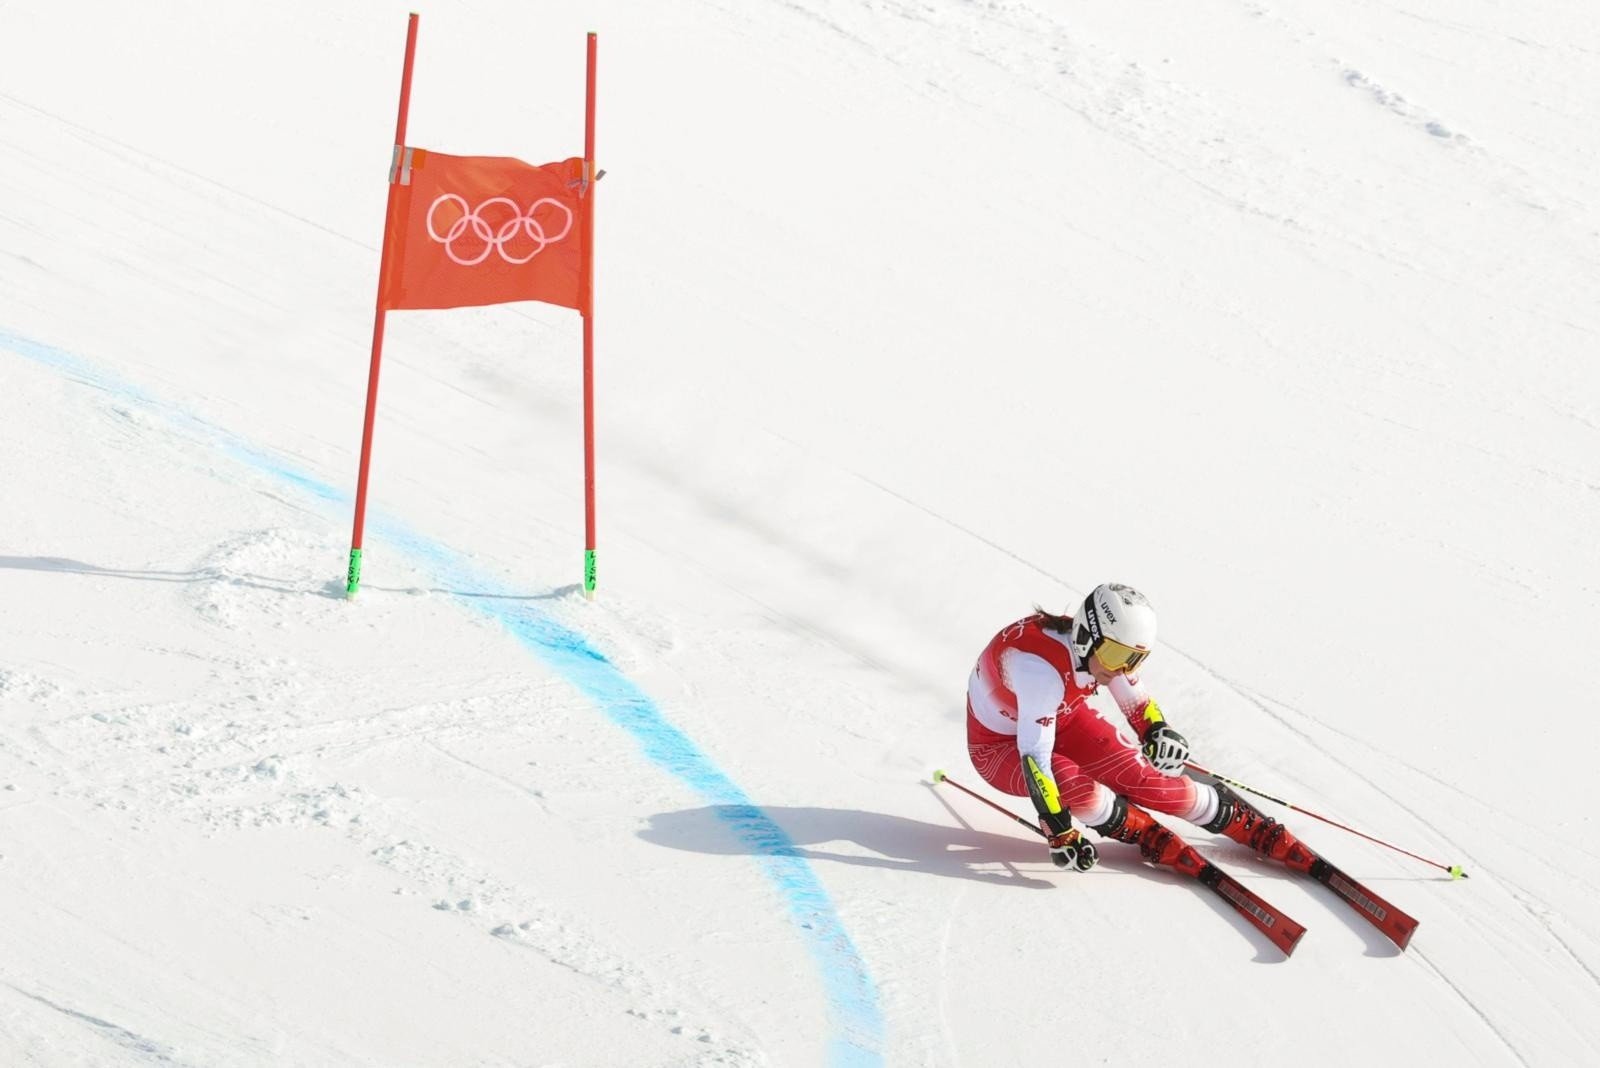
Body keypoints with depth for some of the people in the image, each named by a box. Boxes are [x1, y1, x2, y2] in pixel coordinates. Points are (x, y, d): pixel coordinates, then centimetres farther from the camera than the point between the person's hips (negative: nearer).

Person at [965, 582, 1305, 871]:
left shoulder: (1105, 648, -17)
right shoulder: (1041, 668, -40)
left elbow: (1136, 700, 4)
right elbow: (1035, 756, -41)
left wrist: (1158, 730, -15)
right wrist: (1060, 833, -41)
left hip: (1062, 719, 6)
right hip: (999, 745, -6)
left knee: (1137, 775, -13)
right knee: (1074, 786, -34)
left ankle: (1259, 830, -3)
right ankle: (1152, 838, -7)